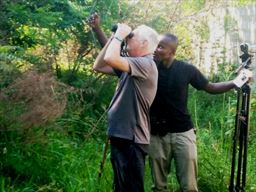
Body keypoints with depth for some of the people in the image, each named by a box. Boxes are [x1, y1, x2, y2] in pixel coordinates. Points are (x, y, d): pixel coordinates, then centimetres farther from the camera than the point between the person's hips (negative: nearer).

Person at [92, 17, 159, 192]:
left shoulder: (146, 64, -16)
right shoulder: (131, 65, 14)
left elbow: (110, 59, -29)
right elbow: (98, 66, 17)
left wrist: (119, 34, -13)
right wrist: (113, 38, 10)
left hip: (131, 139, -10)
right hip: (120, 135, 10)